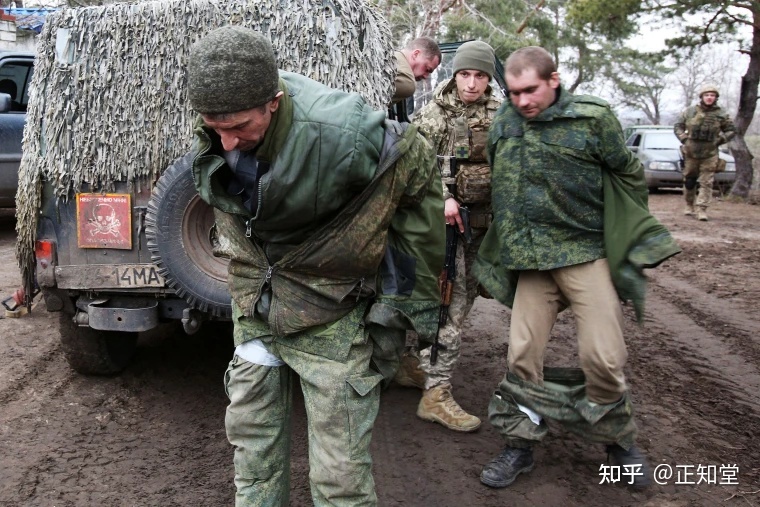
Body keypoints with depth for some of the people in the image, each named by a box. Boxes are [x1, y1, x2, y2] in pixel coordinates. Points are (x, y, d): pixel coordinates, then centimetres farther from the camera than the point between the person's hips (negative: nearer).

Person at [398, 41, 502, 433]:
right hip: (443, 216, -5)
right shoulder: (434, 112, 0)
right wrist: (443, 198, -19)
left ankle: (414, 364, 28)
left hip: (481, 220, 5)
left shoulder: (500, 115, 9)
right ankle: (436, 394, -8)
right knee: (450, 301, -12)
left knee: (463, 296, 11)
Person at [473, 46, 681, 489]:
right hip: (530, 258, 3)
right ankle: (520, 446, 21)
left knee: (604, 357, -6)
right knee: (523, 354, 4)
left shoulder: (593, 118, -7)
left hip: (587, 253, -3)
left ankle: (620, 440, 21)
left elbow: (629, 176, 3)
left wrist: (628, 237, 8)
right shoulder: (504, 125, 5)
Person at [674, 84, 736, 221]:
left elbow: (731, 130, 10)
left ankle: (702, 210, -4)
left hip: (709, 155, -1)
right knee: (689, 181, 10)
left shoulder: (721, 114, 0)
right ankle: (689, 205, 27)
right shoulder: (690, 111, 1)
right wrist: (684, 139, -3)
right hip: (690, 153, 1)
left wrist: (720, 140, -3)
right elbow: (677, 126, 10)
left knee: (706, 183, -5)